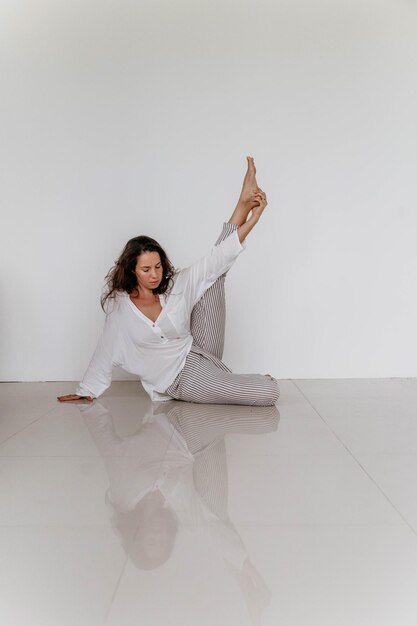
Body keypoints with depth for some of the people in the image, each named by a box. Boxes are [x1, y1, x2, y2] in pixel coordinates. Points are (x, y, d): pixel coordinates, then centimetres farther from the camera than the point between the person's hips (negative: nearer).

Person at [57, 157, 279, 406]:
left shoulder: (175, 286, -4)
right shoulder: (119, 308, -9)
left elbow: (217, 260, -12)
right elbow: (106, 353, 3)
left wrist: (251, 222, -21)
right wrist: (86, 391, 12)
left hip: (200, 351, 4)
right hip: (183, 377, -4)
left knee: (214, 274, -6)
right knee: (270, 393, -22)